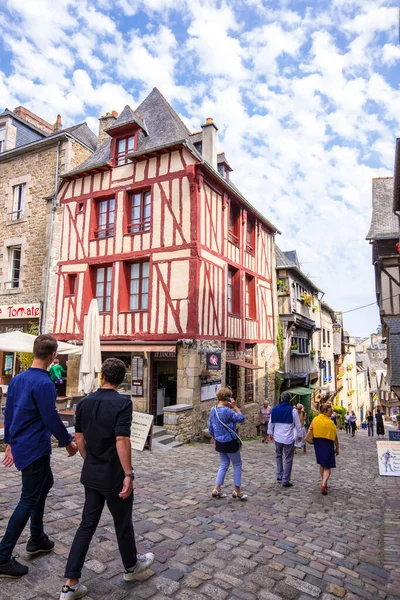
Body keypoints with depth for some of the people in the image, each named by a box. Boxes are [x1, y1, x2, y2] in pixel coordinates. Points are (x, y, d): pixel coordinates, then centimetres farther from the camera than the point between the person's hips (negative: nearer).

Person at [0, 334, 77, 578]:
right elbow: (51, 419, -20)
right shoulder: (44, 383, -23)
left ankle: (37, 538, 34)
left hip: (20, 445, 9)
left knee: (45, 483, 24)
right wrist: (68, 442, -6)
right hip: (35, 448, -9)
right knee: (29, 500, 3)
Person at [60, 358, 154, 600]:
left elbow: (79, 438, 6)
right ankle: (131, 566, 39)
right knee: (123, 523, 16)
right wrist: (128, 474, -20)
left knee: (87, 525, 16)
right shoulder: (122, 402, -20)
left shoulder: (85, 402, 0)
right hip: (114, 476, -5)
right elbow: (121, 440, -26)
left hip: (91, 474, 5)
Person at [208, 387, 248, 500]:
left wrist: (214, 439, 21)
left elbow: (210, 428, 9)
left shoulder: (213, 410, 1)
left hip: (219, 442, 7)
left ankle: (216, 490, 16)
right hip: (230, 442, -7)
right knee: (237, 465, 11)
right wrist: (235, 406, -13)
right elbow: (241, 419, -15)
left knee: (224, 465, 19)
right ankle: (237, 491, 19)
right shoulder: (227, 411, -23)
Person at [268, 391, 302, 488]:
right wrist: (299, 435, 10)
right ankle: (285, 481, 11)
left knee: (278, 455, 25)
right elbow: (297, 424, -5)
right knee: (288, 459, 8)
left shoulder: (274, 409, -2)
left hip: (277, 437, 3)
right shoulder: (293, 410, -13)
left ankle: (279, 475, 23)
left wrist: (270, 433, 22)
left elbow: (271, 422, 8)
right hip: (289, 438, -3)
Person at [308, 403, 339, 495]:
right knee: (327, 467, 3)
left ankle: (324, 483, 32)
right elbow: (335, 437, -8)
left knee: (321, 464, 21)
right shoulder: (330, 423, -14)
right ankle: (323, 485, -13)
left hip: (317, 444, 4)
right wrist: (337, 448, 4)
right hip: (327, 444, -4)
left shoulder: (315, 419, -4)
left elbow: (310, 431, -1)